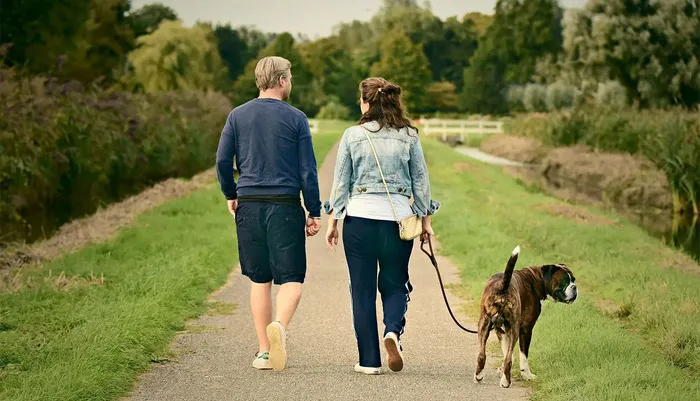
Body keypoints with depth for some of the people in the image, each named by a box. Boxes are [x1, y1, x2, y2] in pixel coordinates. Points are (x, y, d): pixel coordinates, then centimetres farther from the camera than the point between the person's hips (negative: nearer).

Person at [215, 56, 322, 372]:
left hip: (249, 205, 3)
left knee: (259, 280, 11)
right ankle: (279, 326, -27)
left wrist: (231, 196, 18)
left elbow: (222, 161, 3)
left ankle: (264, 351, 11)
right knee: (291, 277, 2)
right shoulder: (295, 118, -2)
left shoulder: (237, 116, 5)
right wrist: (314, 212, 3)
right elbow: (308, 170, -2)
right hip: (285, 206, -3)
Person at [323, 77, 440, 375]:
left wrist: (333, 222, 10)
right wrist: (425, 220, 16)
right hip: (398, 217, 1)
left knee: (363, 289, 7)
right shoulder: (408, 136, 2)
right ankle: (393, 330, -14)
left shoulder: (353, 135, -2)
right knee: (394, 284, 15)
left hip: (359, 218, -1)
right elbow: (421, 180, 7)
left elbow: (341, 182, 2)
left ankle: (369, 360, 7)